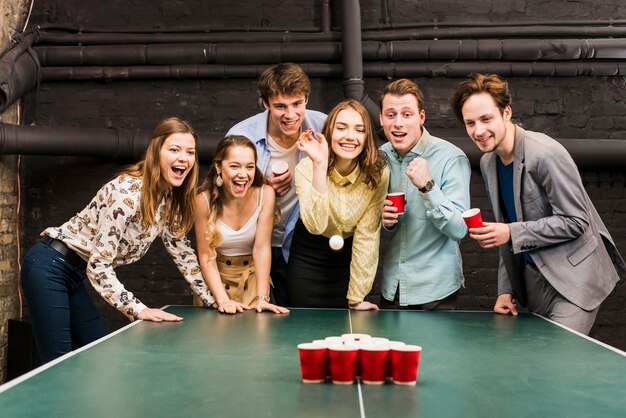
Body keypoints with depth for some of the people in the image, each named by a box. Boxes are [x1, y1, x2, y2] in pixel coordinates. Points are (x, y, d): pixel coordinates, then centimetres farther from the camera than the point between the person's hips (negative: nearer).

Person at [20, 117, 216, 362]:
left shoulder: (171, 198, 1)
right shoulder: (127, 193, -25)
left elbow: (182, 252, 12)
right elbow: (98, 264, -27)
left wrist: (213, 300, 8)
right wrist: (138, 310, -30)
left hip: (75, 274, 9)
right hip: (50, 267, -9)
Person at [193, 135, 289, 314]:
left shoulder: (265, 194, -15)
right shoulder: (204, 201, -17)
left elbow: (262, 247, -16)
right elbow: (206, 256, -13)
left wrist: (262, 298, -23)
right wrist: (223, 300, -24)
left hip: (253, 278, 1)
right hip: (216, 279, 0)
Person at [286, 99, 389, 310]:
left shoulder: (377, 174, -17)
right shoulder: (307, 168, -20)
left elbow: (367, 235, -15)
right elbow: (316, 225, -34)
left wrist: (356, 297, -15)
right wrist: (320, 165, -40)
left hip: (351, 261, 1)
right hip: (307, 262, -1)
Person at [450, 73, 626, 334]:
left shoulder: (545, 154, -20)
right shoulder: (487, 163, 5)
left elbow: (576, 221, -18)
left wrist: (513, 234, -24)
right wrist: (505, 289, 9)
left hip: (573, 277, -7)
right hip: (533, 278, 7)